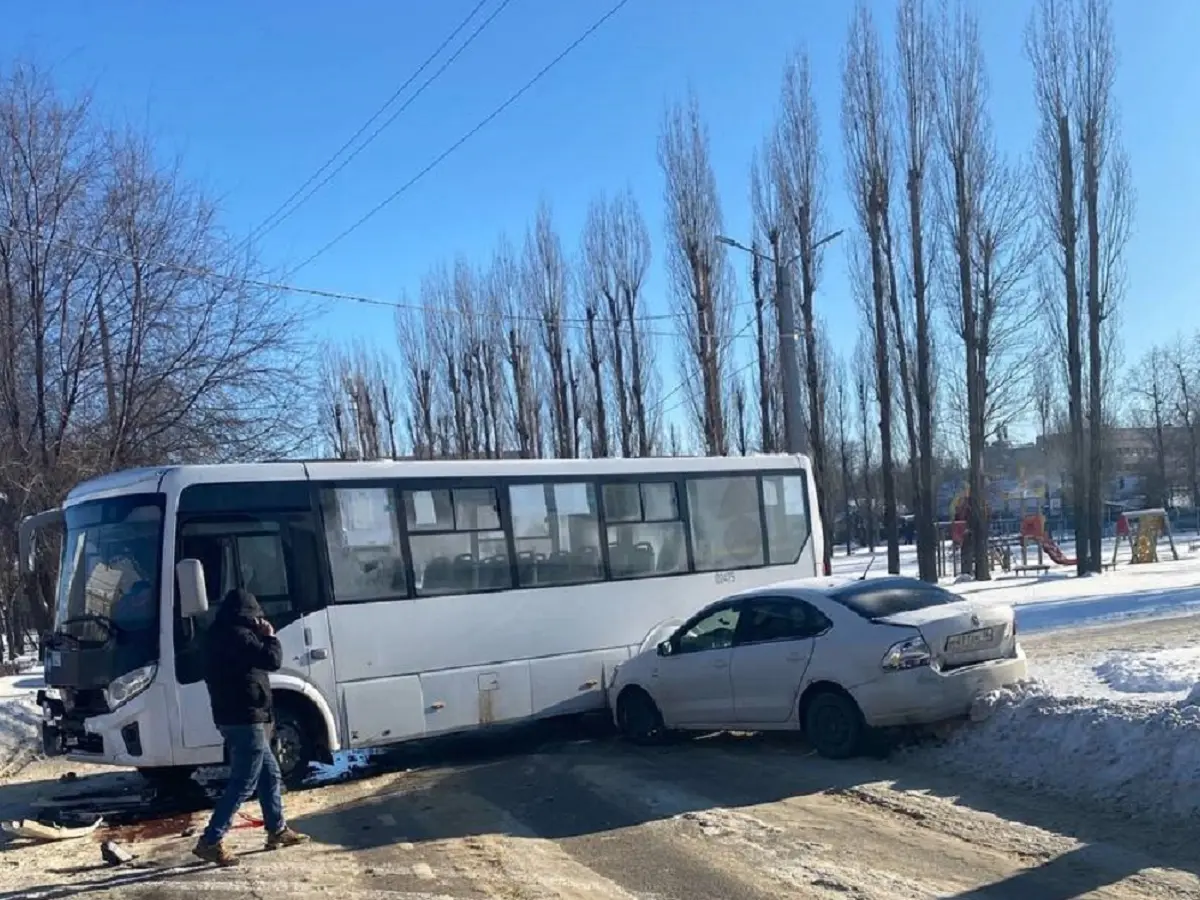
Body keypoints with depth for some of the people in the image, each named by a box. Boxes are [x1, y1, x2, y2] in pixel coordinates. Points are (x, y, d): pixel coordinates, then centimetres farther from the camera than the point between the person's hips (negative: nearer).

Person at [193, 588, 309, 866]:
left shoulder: (220, 634, 15)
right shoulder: (239, 635, -17)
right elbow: (272, 660, -21)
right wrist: (270, 636, -8)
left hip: (232, 717, 11)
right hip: (245, 719, -11)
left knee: (270, 774, 18)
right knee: (243, 784, -7)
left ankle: (277, 831, 26)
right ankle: (210, 841, -7)